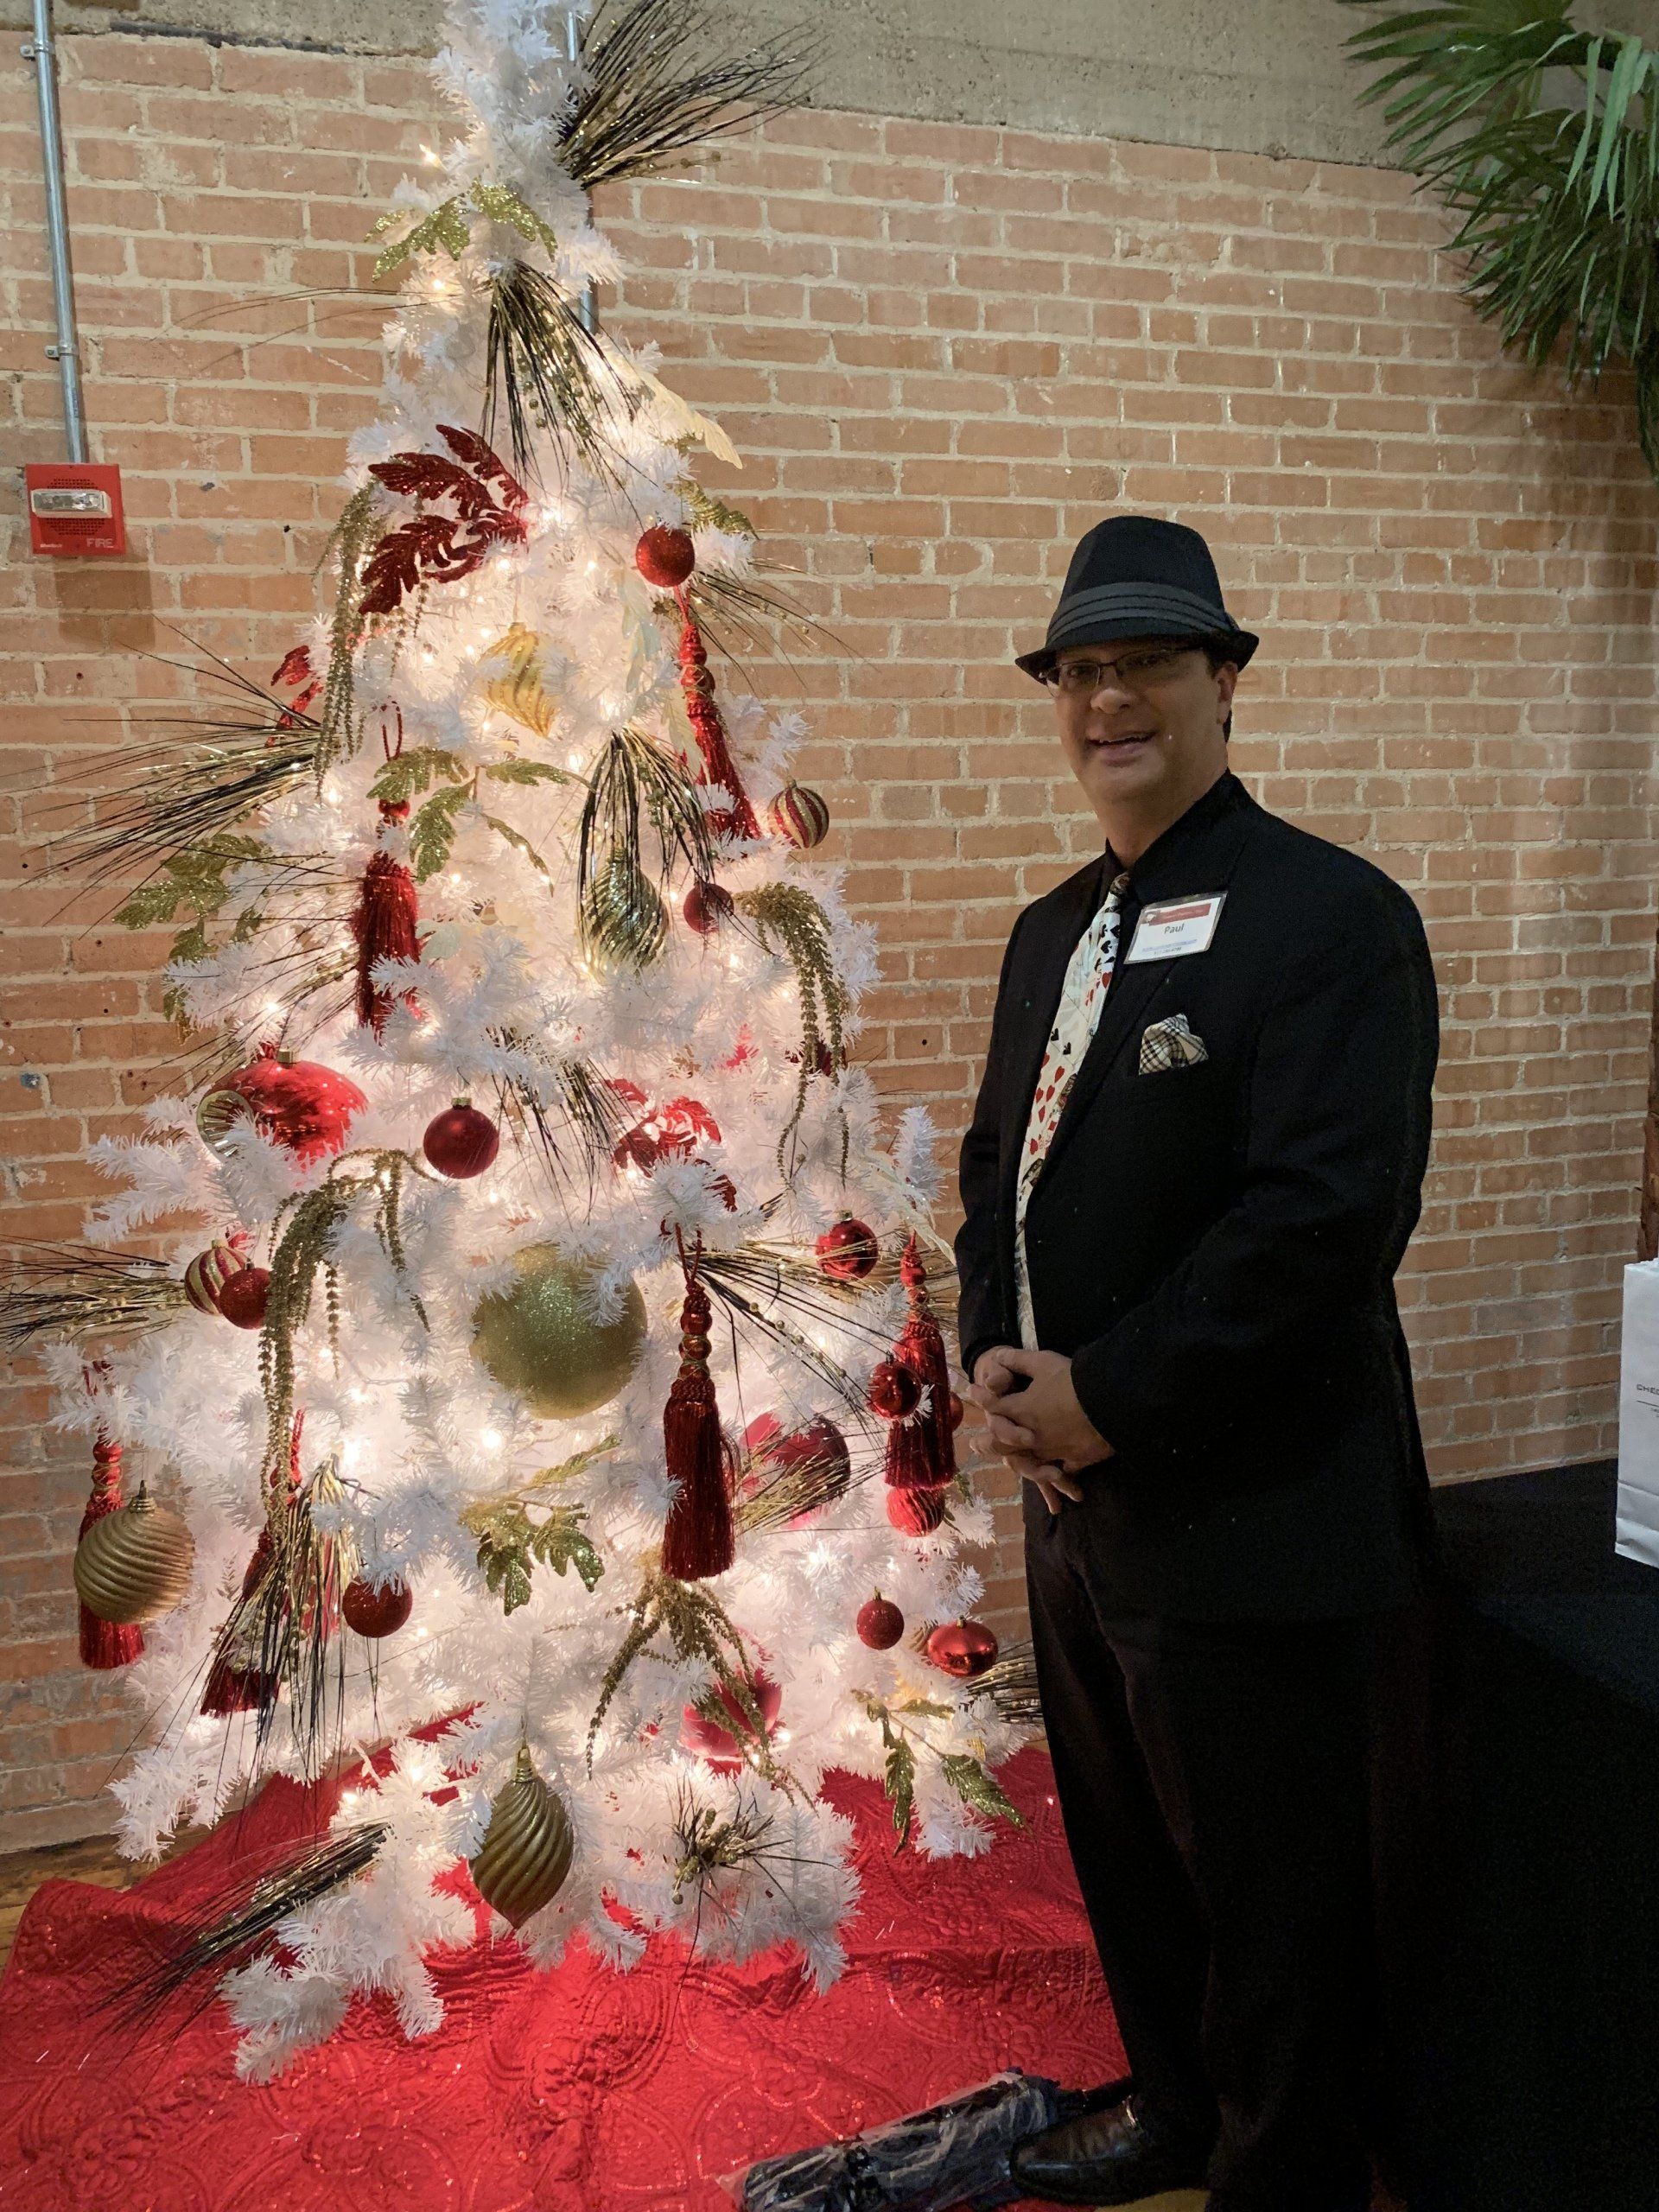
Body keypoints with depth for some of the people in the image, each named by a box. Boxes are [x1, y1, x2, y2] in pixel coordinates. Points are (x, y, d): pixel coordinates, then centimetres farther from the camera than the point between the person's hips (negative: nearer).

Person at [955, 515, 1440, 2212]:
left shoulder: (1333, 916, -15)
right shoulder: (1052, 930, 10)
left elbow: (1331, 1212, -24)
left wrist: (1108, 1395, -20)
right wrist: (994, 1354, -3)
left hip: (1242, 1521, -8)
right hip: (1076, 1498, 8)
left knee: (1267, 1897, 12)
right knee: (1127, 1857, 25)